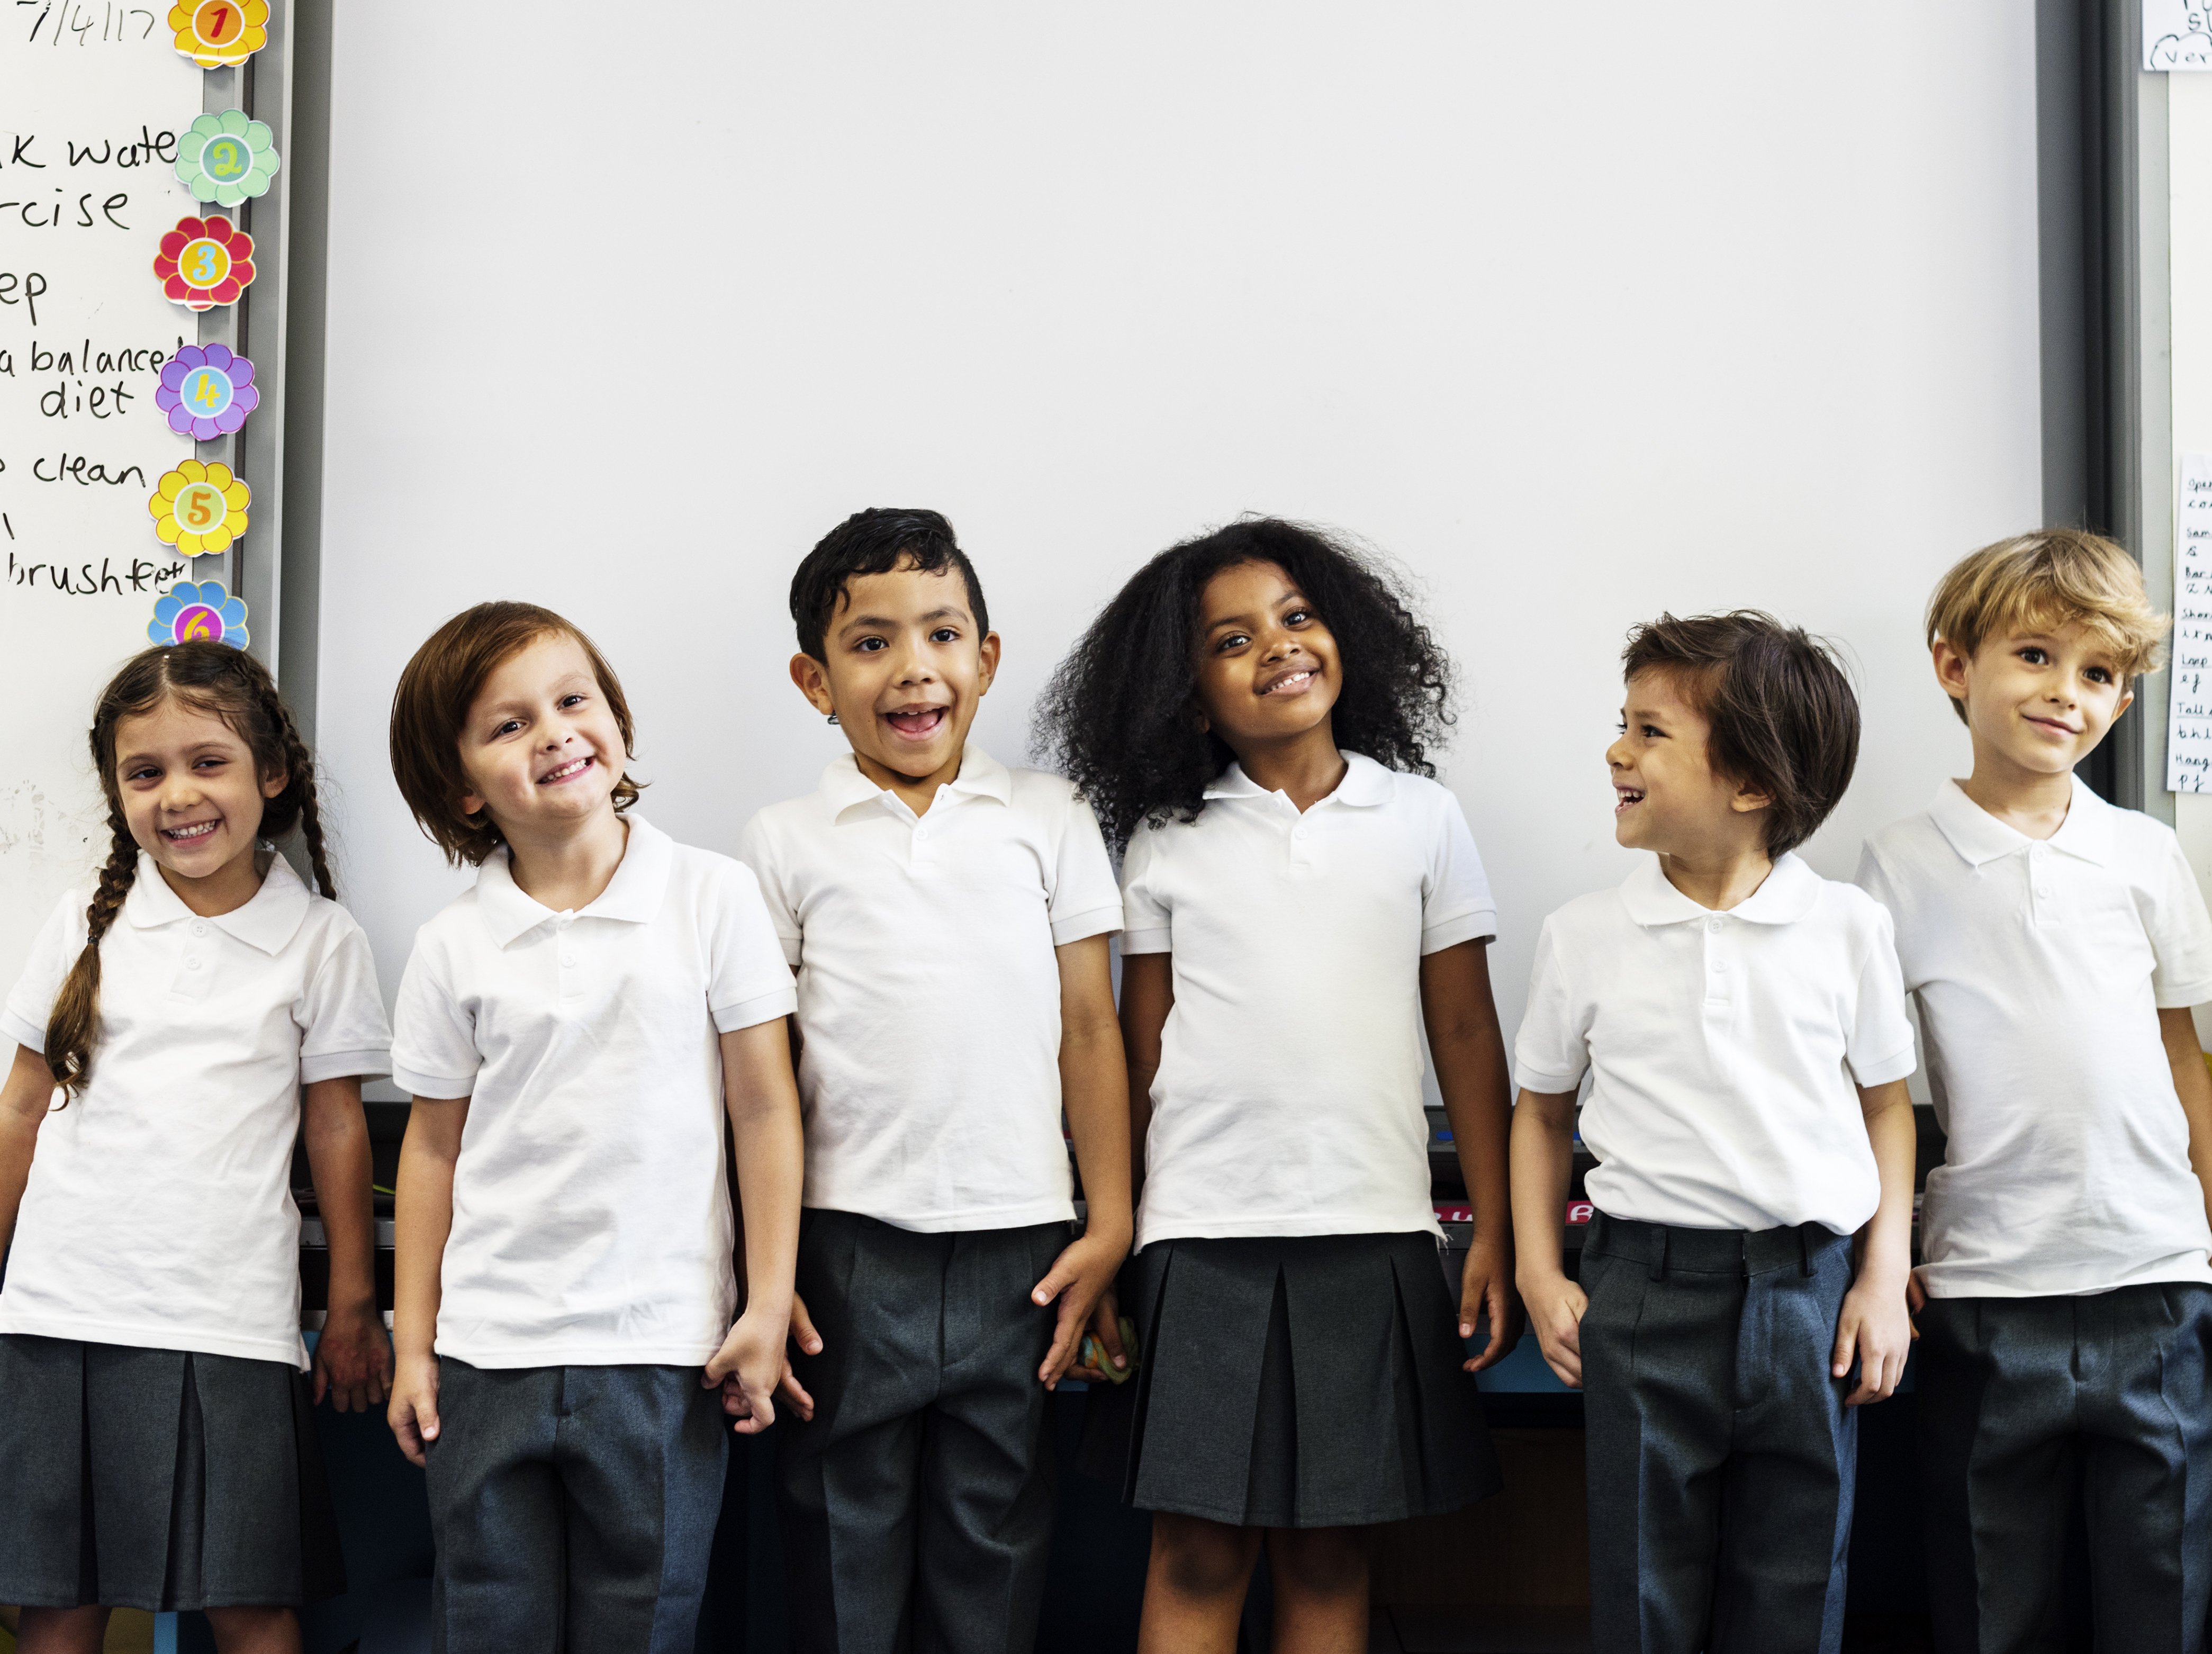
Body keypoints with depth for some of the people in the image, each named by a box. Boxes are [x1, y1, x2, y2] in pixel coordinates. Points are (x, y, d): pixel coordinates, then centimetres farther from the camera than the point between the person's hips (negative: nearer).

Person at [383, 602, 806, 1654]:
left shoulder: (714, 897, -3)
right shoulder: (452, 948, 2)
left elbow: (764, 1106, -1)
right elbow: (434, 1146, 9)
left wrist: (769, 1304, -4)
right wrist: (412, 1345, 8)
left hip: (662, 1349, -2)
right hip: (490, 1349, 2)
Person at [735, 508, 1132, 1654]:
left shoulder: (1047, 820, 7)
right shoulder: (787, 842, 5)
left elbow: (1088, 1028, 8)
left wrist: (1109, 1222, 2)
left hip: (1017, 1243, 1)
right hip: (849, 1246, 0)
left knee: (996, 1540, 8)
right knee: (843, 1535, 6)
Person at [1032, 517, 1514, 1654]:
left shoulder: (1421, 820, 5)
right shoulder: (1165, 843, 6)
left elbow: (1467, 1035, 6)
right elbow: (1140, 1057, 8)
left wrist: (1494, 1234, 2)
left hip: (1373, 1233, 0)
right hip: (1205, 1236, 0)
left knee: (1330, 1560, 6)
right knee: (1198, 1559, 1)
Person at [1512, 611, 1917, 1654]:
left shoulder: (1846, 927, 0)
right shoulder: (1585, 937, 2)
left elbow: (1885, 1104, 8)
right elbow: (1543, 1107, 12)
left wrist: (1884, 1277, 1)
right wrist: (1539, 1274, 3)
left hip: (1808, 1286, 0)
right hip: (1647, 1288, 0)